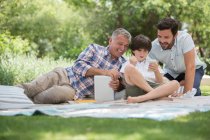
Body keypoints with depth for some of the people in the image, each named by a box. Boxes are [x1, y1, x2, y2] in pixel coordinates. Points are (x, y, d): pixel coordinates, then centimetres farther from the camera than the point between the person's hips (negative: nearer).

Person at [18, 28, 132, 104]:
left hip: (75, 91, -1)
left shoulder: (122, 64, 9)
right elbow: (78, 66, -9)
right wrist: (103, 72, -22)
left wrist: (117, 86, -22)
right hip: (65, 75, 1)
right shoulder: (95, 48, 4)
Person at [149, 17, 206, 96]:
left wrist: (186, 93, -43)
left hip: (194, 70, -3)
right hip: (171, 72, 3)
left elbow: (190, 67, -38)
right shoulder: (154, 47, -26)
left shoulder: (185, 38, -37)